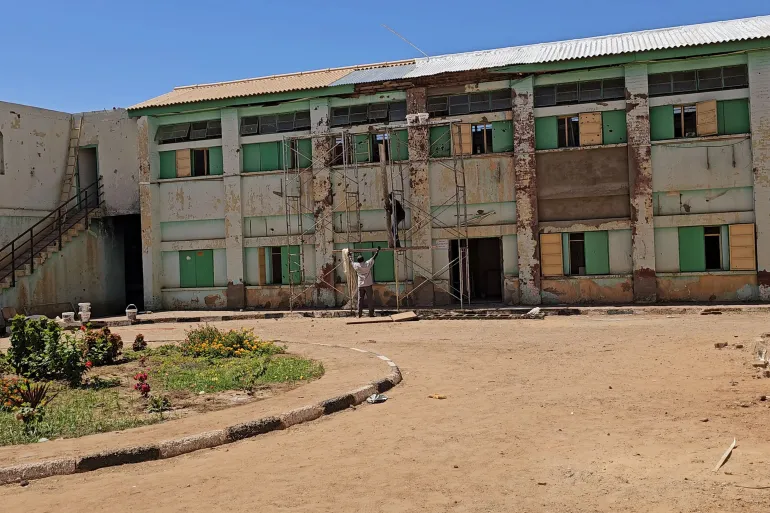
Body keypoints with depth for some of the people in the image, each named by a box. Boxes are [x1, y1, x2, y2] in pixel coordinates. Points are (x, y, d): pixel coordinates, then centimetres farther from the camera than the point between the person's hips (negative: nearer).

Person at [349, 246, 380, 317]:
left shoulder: (356, 266, -1)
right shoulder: (368, 264, -5)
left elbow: (351, 261, 20)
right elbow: (374, 257, 7)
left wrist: (350, 255, 38)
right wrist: (378, 250, 20)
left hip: (360, 285, 2)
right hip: (368, 285, -2)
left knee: (360, 300, 5)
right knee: (370, 300, 1)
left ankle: (359, 314, 3)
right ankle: (371, 314, -1)